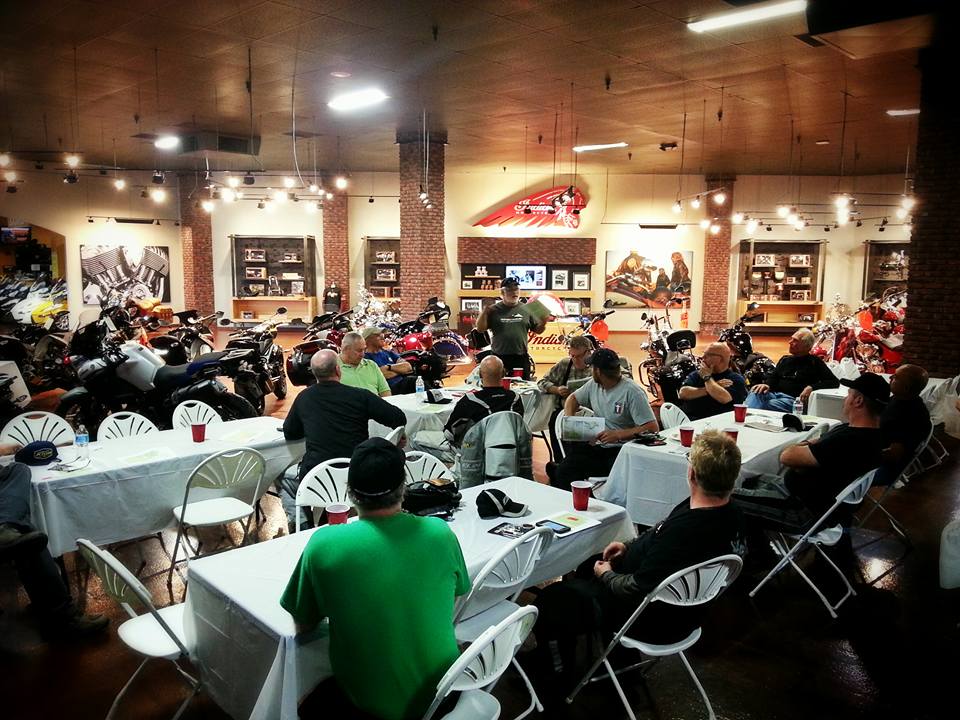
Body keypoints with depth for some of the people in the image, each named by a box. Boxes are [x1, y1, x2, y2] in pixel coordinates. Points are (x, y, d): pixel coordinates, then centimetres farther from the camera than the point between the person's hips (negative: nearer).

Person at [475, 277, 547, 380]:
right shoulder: (494, 310, 2)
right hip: (499, 358, -1)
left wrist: (543, 322, -11)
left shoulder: (527, 309, 6)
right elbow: (480, 329, -1)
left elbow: (538, 330, 10)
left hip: (521, 358, 1)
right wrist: (485, 311, -14)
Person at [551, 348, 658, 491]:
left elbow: (652, 427, -20)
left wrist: (618, 435, -24)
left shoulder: (632, 392, -15)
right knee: (563, 471, -19)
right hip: (597, 446, 6)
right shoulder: (593, 384, 8)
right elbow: (573, 398, 26)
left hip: (622, 450, -6)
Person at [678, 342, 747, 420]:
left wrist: (707, 377, -1)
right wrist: (709, 388, -6)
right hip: (688, 420, 4)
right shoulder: (696, 374, 17)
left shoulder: (737, 379, 6)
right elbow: (682, 393, 0)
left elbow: (724, 399, -13)